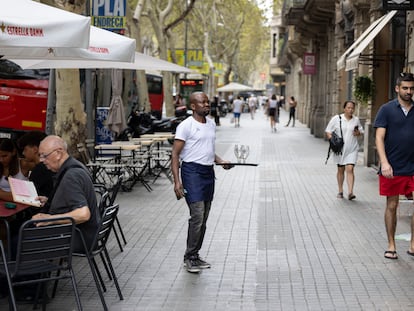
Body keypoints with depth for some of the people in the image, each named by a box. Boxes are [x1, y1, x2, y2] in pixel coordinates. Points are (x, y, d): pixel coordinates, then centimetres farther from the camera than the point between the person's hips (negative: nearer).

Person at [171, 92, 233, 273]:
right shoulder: (186, 126, -9)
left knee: (204, 218, 10)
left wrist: (220, 161, 6)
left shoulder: (211, 124, 14)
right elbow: (175, 154, -11)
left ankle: (195, 255, 20)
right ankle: (189, 257, -1)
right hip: (192, 171, -8)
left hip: (208, 172, 8)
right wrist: (177, 181, -19)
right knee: (197, 216, -13)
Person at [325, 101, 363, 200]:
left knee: (350, 169, -12)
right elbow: (328, 131, 2)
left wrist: (358, 133, -5)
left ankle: (350, 192, -18)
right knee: (340, 170, 11)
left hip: (352, 149, 0)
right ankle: (340, 191, 24)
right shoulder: (336, 119, -2)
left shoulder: (356, 120, 7)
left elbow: (361, 131, 19)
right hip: (339, 149, 0)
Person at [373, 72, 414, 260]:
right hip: (393, 168, -2)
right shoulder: (387, 109, 0)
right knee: (392, 206, 7)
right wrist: (384, 162, -17)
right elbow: (379, 137, -5)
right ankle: (391, 246, 19)